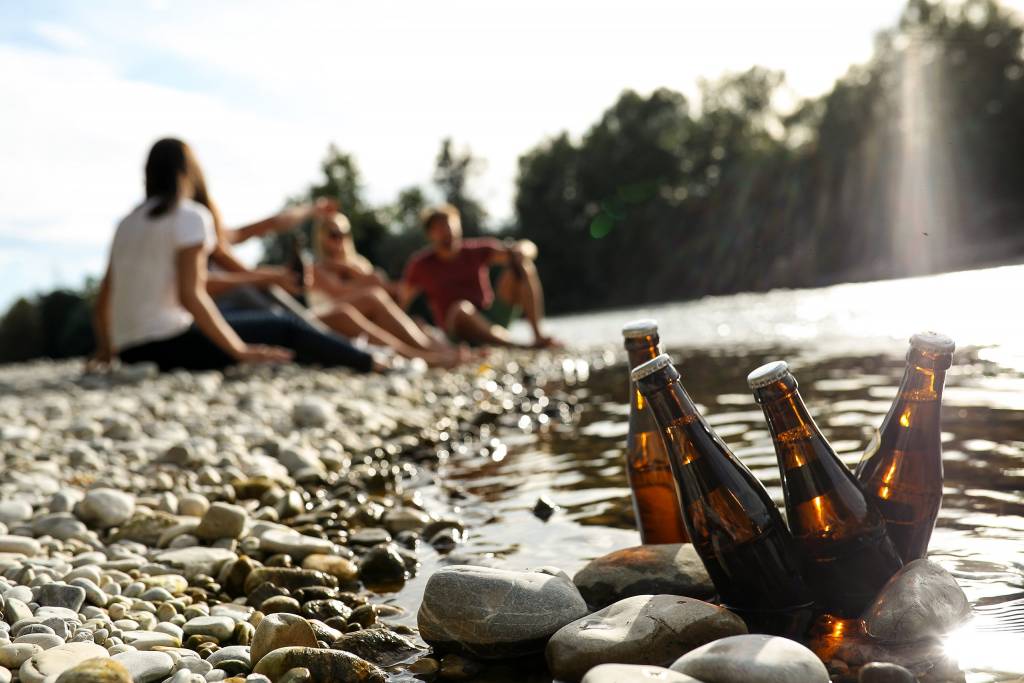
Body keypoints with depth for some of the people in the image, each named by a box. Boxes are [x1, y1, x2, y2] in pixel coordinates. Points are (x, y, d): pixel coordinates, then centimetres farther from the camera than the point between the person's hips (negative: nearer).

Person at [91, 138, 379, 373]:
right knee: (286, 329, 1)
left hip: (132, 353, 8)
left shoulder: (129, 222, 15)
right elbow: (190, 295, -17)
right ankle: (375, 365, 6)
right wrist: (239, 350, -15)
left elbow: (103, 299, 15)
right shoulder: (190, 216, -7)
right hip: (169, 346, -8)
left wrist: (105, 350, 29)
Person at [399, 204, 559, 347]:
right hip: (458, 329, -3)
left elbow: (528, 247, 1)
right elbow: (401, 303, 8)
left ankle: (538, 335, -30)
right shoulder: (421, 265, 7)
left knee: (523, 266, -13)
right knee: (462, 308, -39)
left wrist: (521, 250, -22)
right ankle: (522, 347, -56)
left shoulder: (477, 250, 9)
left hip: (493, 317, 3)